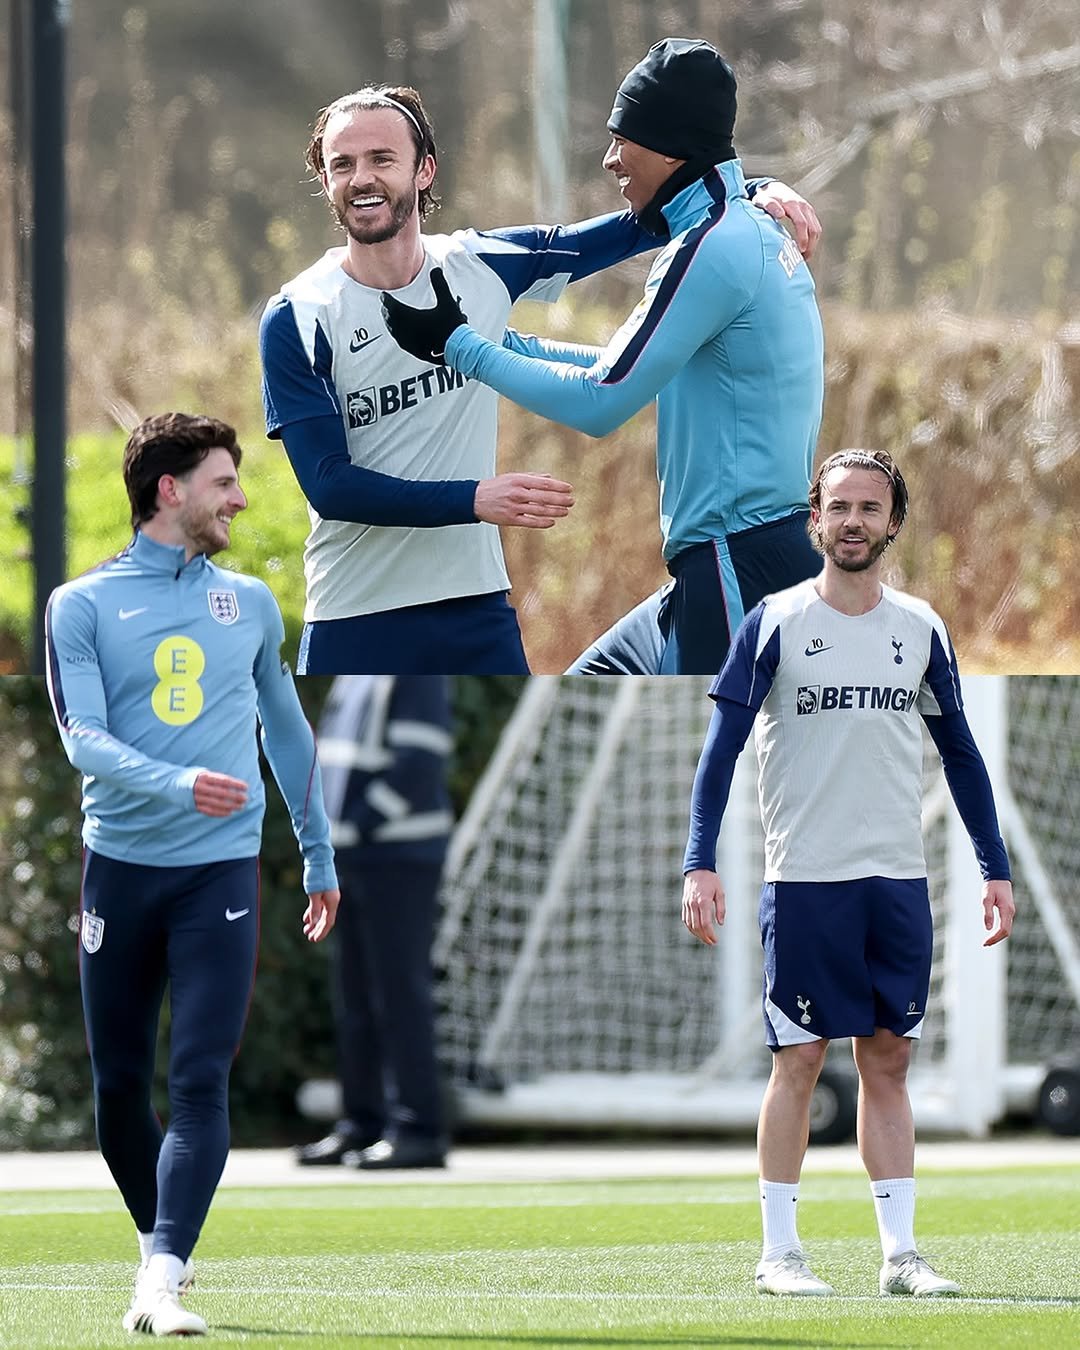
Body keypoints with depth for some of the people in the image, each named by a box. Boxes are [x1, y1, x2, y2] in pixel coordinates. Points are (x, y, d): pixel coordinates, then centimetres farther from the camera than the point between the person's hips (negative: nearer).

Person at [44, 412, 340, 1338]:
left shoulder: (250, 603, 12)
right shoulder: (83, 605, 1)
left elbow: (287, 730, 23)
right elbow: (84, 737, -11)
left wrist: (320, 856, 26)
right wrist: (179, 785, -28)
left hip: (222, 873, 1)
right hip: (121, 868, -1)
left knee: (202, 1081, -13)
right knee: (119, 1084, 6)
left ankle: (160, 1285, -19)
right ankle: (160, 1243, 29)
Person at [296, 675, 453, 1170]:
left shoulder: (417, 669, -11)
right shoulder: (354, 674, 17)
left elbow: (418, 762, -19)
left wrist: (361, 823, -18)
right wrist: (323, 823, 10)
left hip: (400, 856, -9)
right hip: (350, 858, 9)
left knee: (400, 991, -9)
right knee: (355, 995, 11)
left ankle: (419, 1131, -7)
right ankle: (363, 1124, 17)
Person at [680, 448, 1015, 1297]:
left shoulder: (921, 629, 8)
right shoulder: (775, 623, -3)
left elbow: (960, 753, 15)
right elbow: (722, 749, -5)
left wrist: (996, 869, 10)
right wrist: (701, 865, -13)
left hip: (898, 880, 3)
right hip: (804, 877, -3)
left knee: (888, 1061, 6)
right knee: (799, 1059, -2)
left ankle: (901, 1252, 7)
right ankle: (779, 1252, 3)